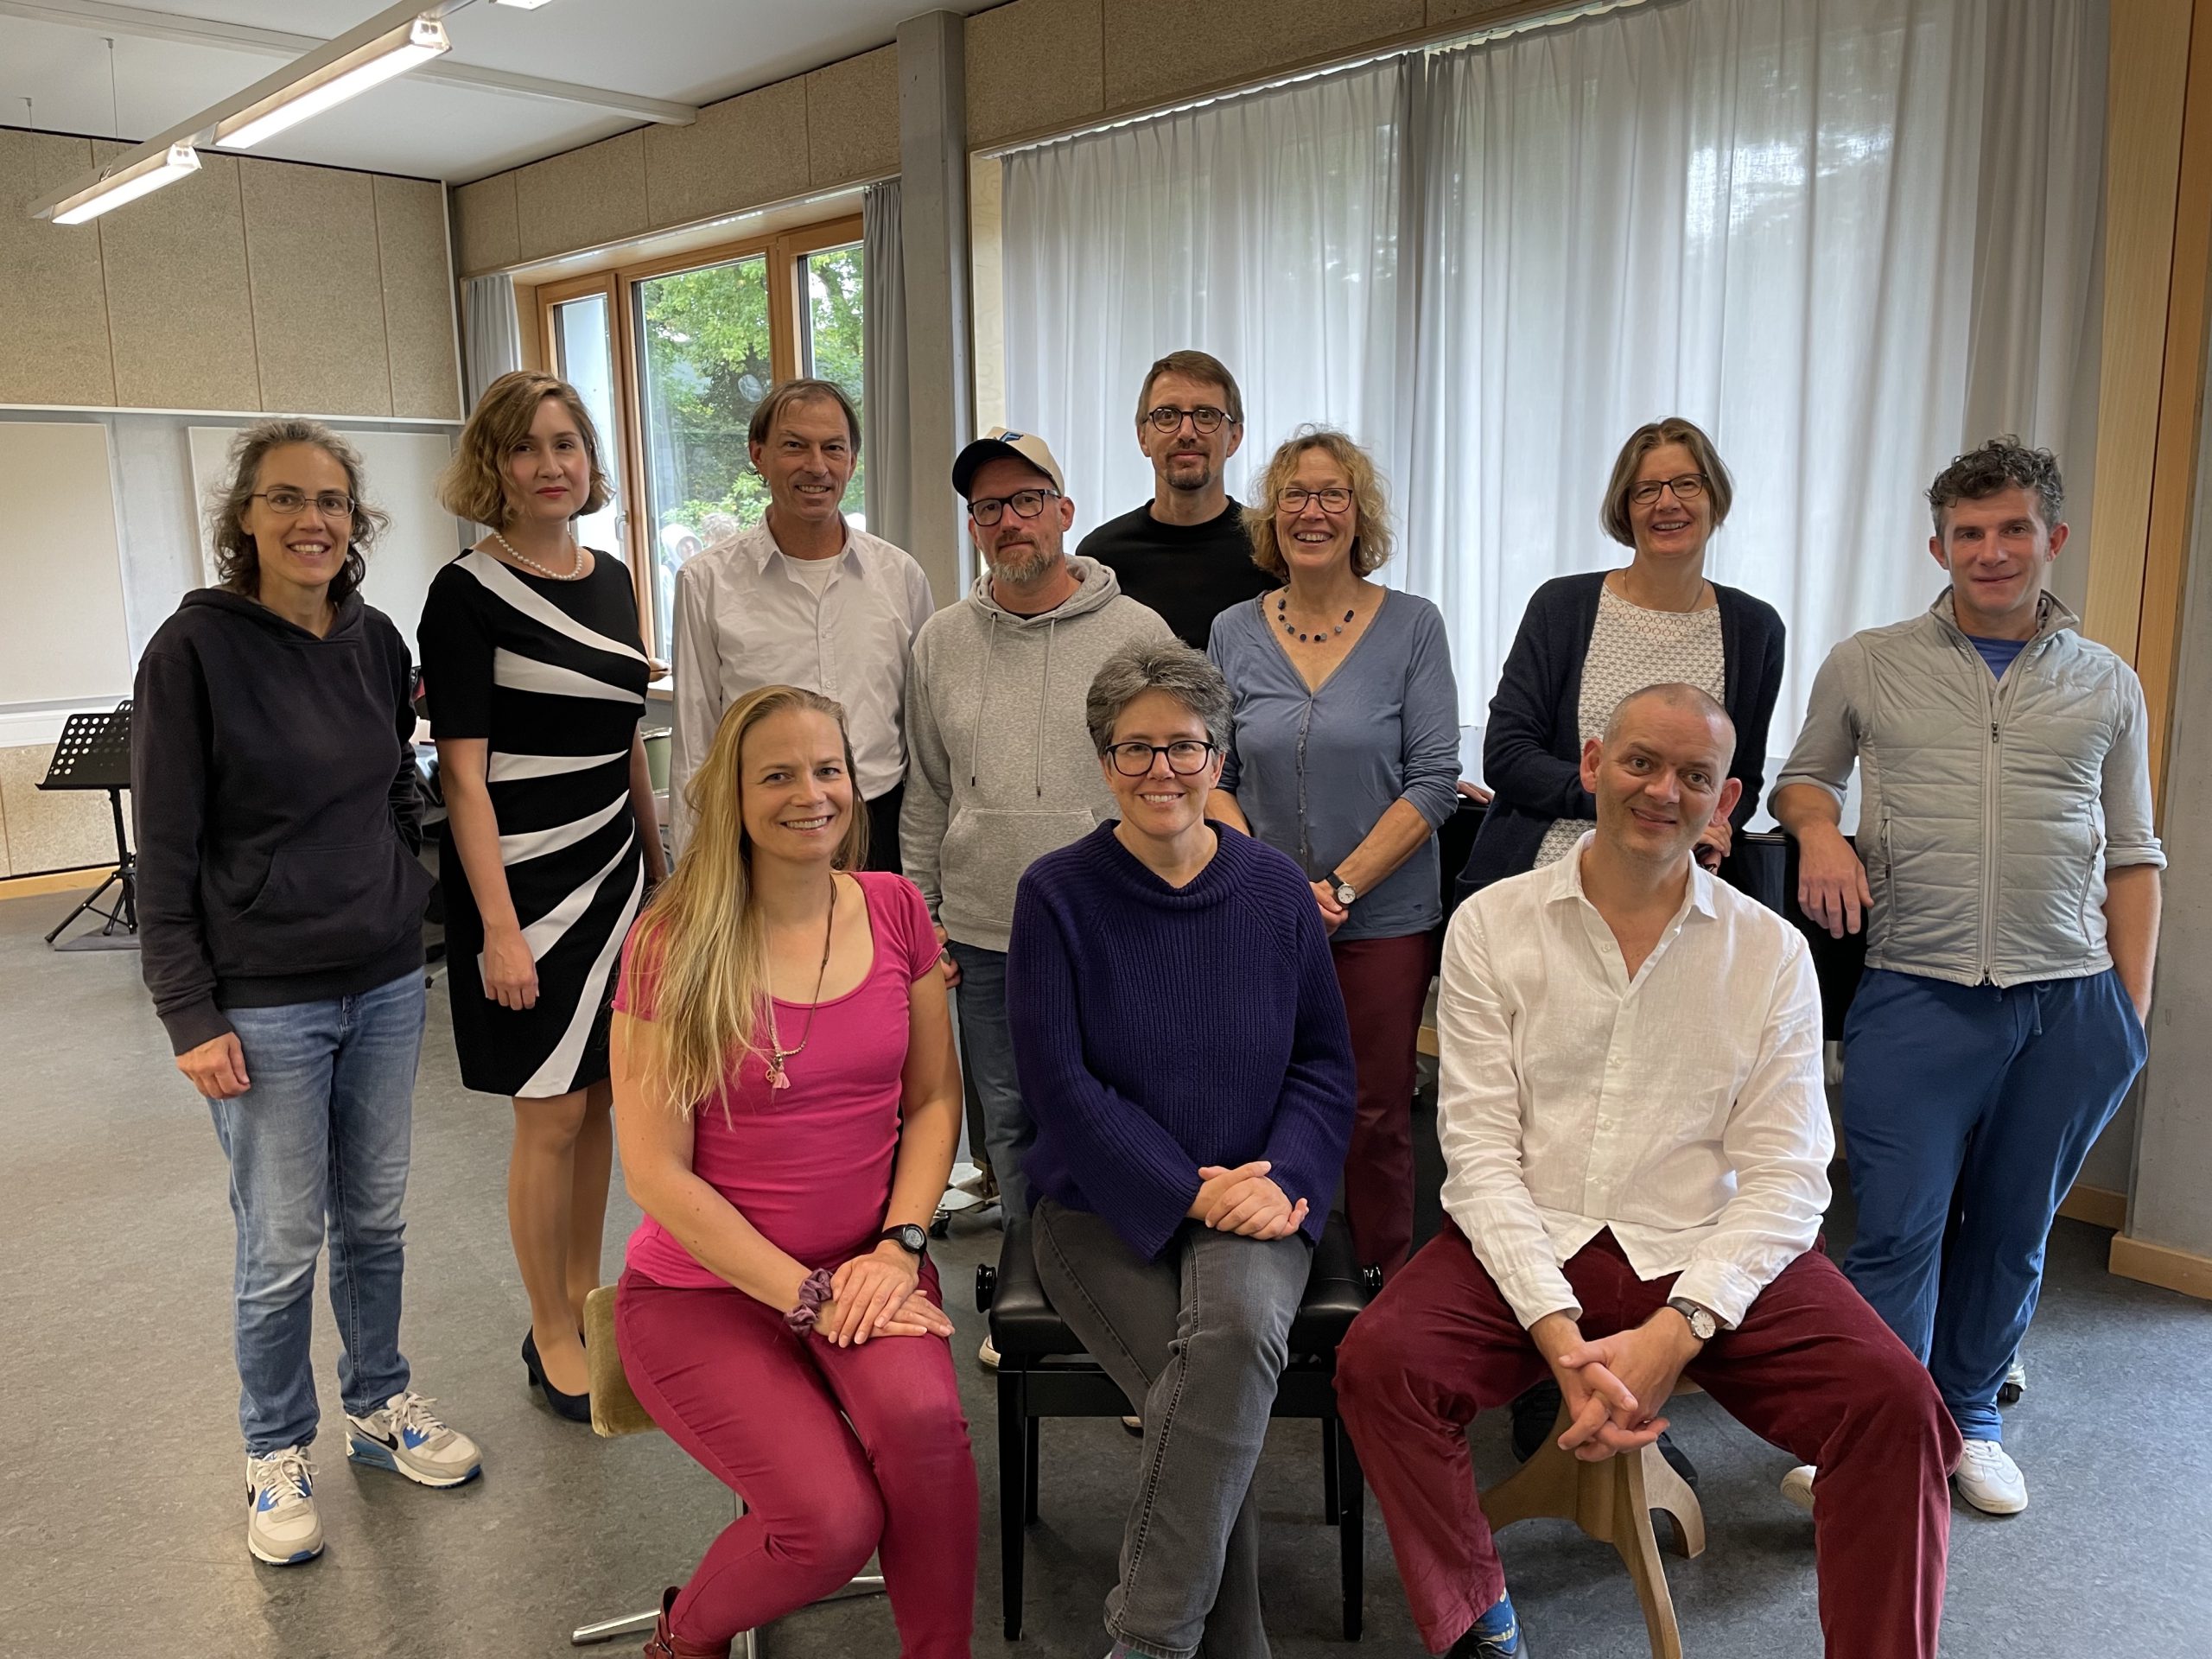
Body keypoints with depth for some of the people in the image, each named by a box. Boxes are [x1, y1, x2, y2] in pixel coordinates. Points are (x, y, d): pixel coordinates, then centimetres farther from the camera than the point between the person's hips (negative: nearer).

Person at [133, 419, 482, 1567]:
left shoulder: (376, 642, 4)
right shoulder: (194, 649, -11)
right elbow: (165, 851, -10)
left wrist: (408, 923, 13)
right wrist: (190, 1017, -12)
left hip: (385, 985, 5)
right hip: (264, 1005, -4)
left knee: (375, 1220, 17)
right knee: (282, 1247, 7)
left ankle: (380, 1407, 36)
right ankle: (276, 1456, 28)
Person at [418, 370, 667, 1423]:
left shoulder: (611, 580, 9)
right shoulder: (468, 593, -10)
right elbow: (463, 774, -13)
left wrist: (658, 868, 15)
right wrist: (500, 929, -18)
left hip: (613, 870, 6)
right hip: (523, 882, -6)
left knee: (600, 1100, 13)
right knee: (551, 1118, 3)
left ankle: (585, 1296, 30)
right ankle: (553, 1339, 19)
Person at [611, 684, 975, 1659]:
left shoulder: (895, 910, 1)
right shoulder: (672, 946, -11)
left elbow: (933, 1099, 6)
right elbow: (655, 1173, -11)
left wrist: (899, 1245, -10)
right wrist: (808, 1295, -15)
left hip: (867, 1266, 3)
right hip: (706, 1287, -2)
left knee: (922, 1417, -29)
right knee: (835, 1520, -20)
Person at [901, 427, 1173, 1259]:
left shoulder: (1138, 633, -2)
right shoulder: (940, 642, 7)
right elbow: (925, 798, 12)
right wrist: (920, 921, 8)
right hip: (984, 940, 3)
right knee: (1009, 1124, 13)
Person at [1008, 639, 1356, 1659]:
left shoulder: (1273, 888, 5)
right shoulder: (1057, 894, -4)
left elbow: (1325, 1061, 8)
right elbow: (1061, 1084, -8)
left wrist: (1281, 1180, -10)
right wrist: (1189, 1193, -16)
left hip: (1250, 1200, 2)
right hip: (1103, 1209, -1)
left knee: (1238, 1327, -31)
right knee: (1212, 1402, -26)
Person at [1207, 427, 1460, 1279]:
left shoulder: (1412, 625, -2)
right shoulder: (1234, 633, 5)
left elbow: (1434, 782, -6)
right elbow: (1212, 777, 4)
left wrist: (1340, 888, -14)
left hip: (1384, 919, -2)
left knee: (1378, 1115, 5)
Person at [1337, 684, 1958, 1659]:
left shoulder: (1771, 952, 4)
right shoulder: (1492, 925, 2)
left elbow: (1785, 1174, -2)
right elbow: (1480, 1148, -4)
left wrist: (1676, 1332, -17)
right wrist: (1560, 1335, -16)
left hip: (1706, 1256, 1)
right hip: (1528, 1250, 0)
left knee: (1893, 1401, -23)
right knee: (1378, 1361, -25)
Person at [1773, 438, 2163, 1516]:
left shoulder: (2105, 686, 9)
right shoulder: (1865, 667, 5)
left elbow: (2132, 858, 12)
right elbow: (1804, 777, 17)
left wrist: (2132, 1008, 5)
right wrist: (1819, 830, -6)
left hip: (2068, 1005, 2)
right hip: (1916, 995, -2)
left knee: (2009, 1235, 13)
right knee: (1898, 1233, -3)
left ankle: (1969, 1418, 31)